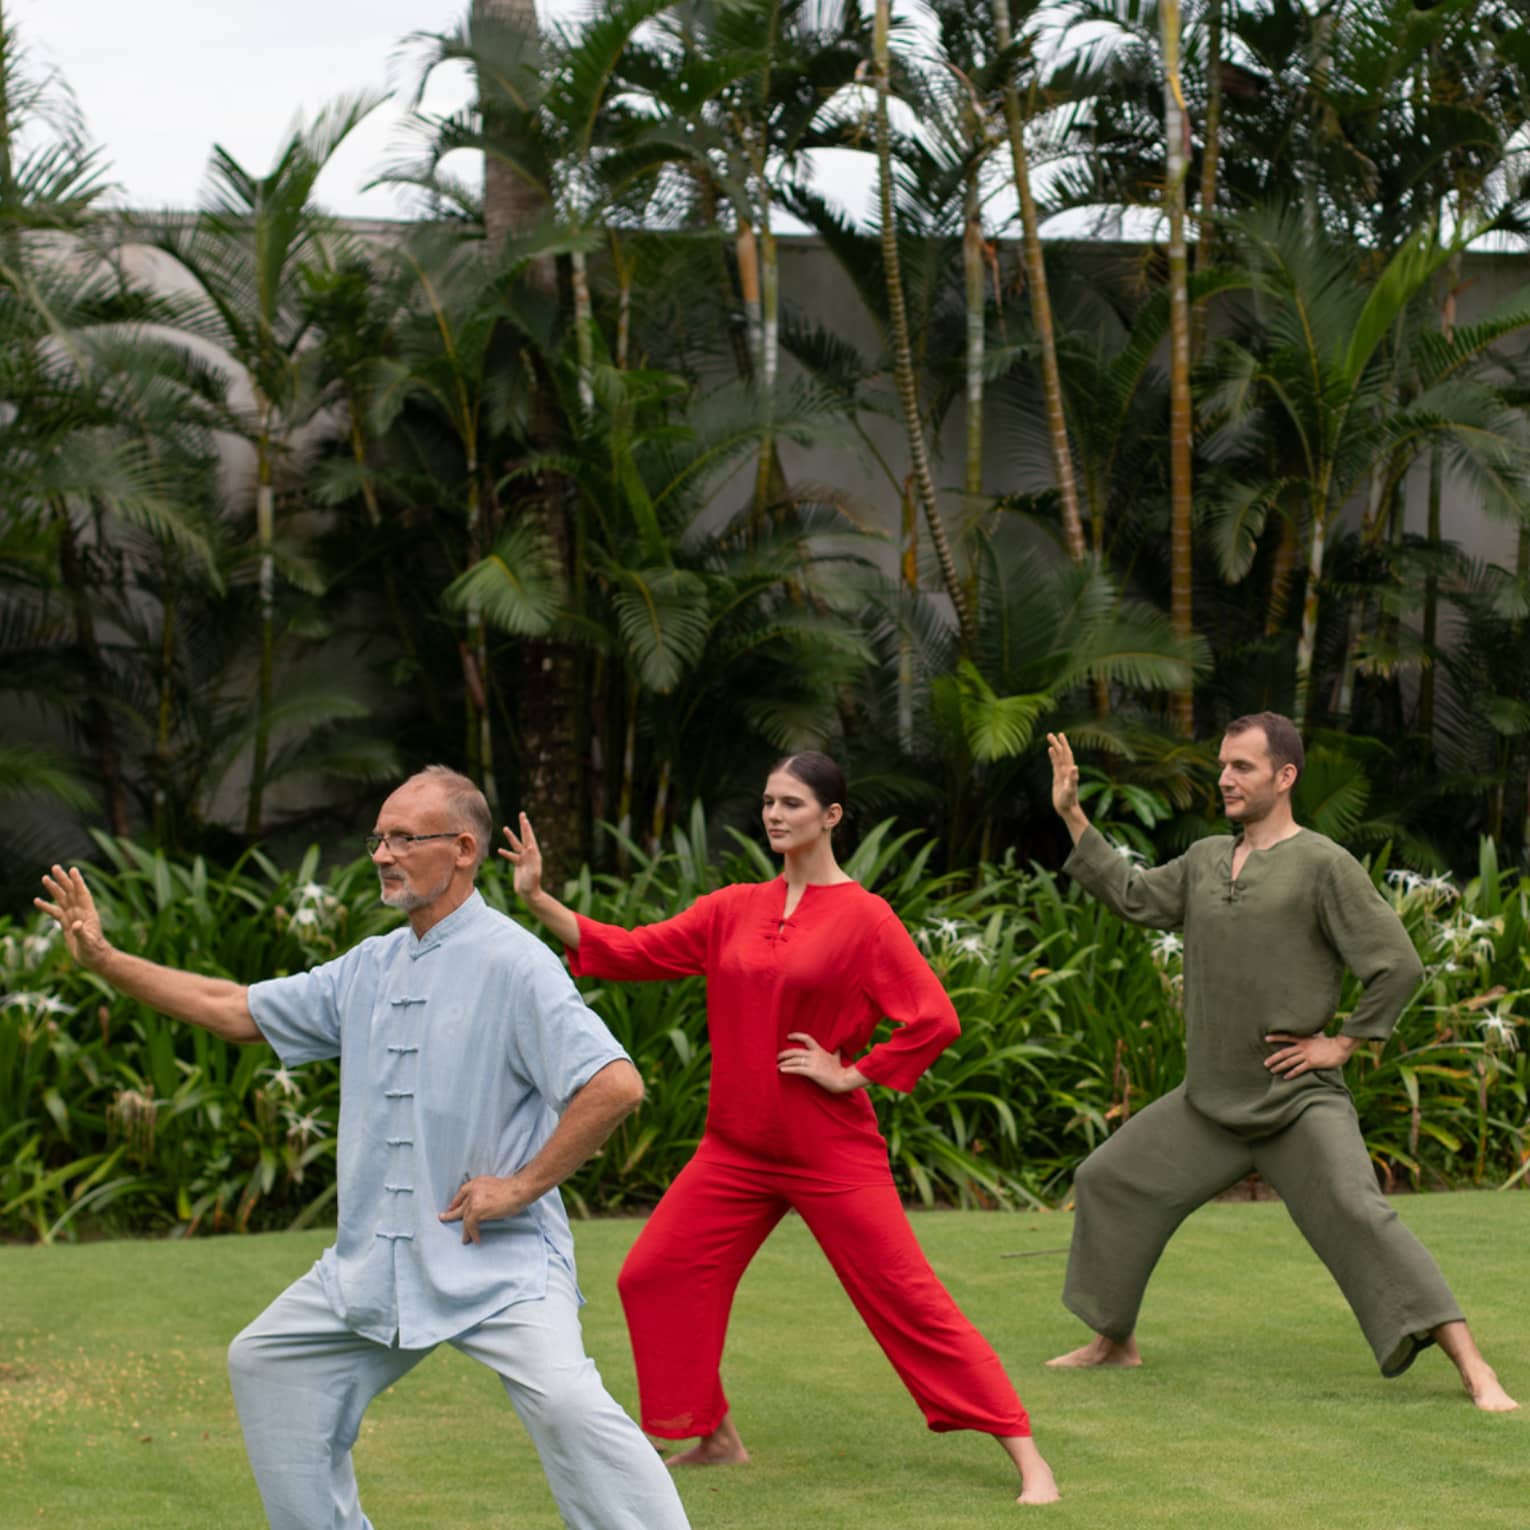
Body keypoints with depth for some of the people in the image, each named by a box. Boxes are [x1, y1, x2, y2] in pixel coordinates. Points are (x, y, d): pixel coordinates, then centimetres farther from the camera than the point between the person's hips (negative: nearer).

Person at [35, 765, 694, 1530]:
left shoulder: (511, 963, -14)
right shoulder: (369, 968, 10)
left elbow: (616, 1085, -22)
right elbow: (234, 1010, 16)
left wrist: (520, 1185, -18)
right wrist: (104, 959, 11)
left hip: (497, 1260, -8)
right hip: (373, 1260, 9)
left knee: (566, 1402, -27)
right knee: (266, 1362, 16)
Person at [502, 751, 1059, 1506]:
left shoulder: (863, 917, -10)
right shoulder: (734, 909, 5)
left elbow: (934, 1020, -14)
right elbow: (628, 951, 4)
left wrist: (851, 1074, -14)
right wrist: (538, 898, -3)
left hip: (832, 1153, -6)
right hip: (736, 1147, 6)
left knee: (907, 1298, -7)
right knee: (653, 1277, 4)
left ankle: (1026, 1457, -1)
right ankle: (716, 1439, 21)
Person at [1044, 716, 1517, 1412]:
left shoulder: (1324, 865, -12)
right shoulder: (1207, 859, 9)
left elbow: (1397, 965, -12)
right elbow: (1131, 897, 11)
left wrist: (1341, 1043, -12)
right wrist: (1072, 815, 6)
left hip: (1298, 1101, -7)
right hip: (1211, 1102, 7)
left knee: (1360, 1218, -21)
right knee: (1107, 1181, 9)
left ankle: (1475, 1371, -21)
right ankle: (1115, 1341, 26)